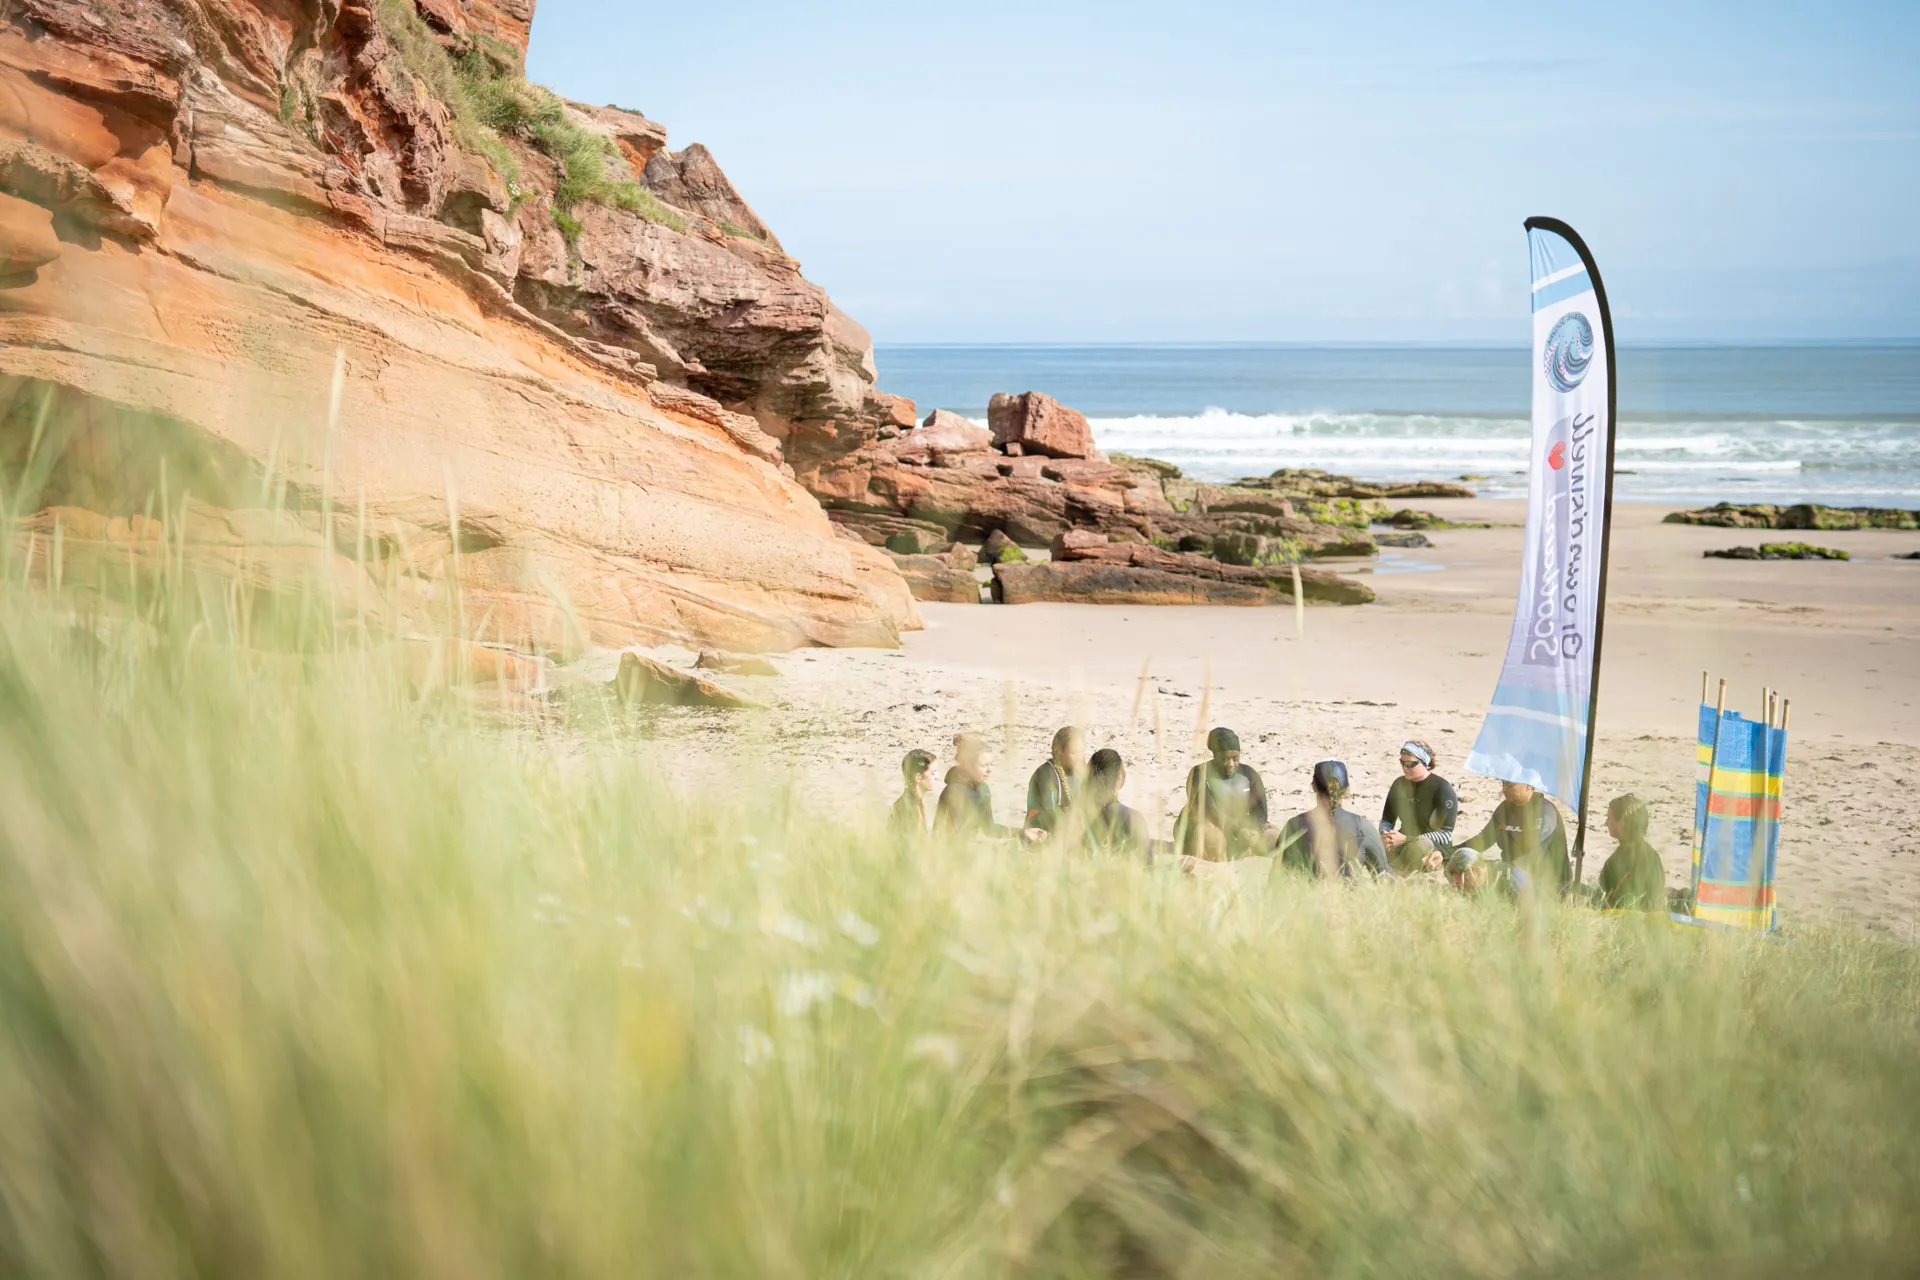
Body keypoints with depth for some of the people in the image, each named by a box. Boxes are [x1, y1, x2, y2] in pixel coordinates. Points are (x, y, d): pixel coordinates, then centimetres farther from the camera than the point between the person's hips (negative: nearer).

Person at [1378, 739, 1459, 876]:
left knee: (1419, 846, -41)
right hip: (1404, 848, 5)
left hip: (1434, 851, -5)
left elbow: (1446, 835, -18)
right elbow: (1386, 821, 15)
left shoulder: (1442, 789, -11)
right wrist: (1385, 835, -12)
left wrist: (1405, 839, -25)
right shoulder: (1399, 785, 7)